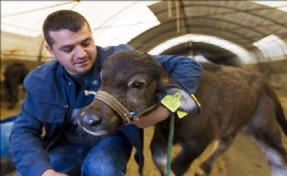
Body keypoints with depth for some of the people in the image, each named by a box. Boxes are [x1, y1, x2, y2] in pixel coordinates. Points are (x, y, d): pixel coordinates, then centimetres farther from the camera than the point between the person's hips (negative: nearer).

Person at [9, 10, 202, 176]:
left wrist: (166, 107, -37)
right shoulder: (41, 81, -8)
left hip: (111, 140, -3)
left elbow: (188, 66, -20)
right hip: (65, 147, 4)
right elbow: (24, 131, -8)